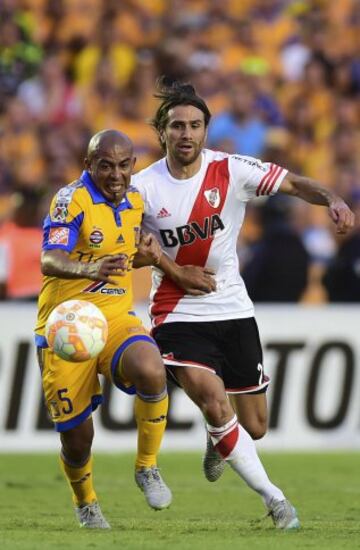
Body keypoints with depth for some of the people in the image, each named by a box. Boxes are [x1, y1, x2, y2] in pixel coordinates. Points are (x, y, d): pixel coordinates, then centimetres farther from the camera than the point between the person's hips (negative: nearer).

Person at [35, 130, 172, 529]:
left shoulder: (135, 202, 7)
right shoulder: (72, 200, -13)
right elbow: (50, 260, -29)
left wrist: (146, 254, 1)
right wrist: (89, 269, -50)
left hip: (116, 318, 4)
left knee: (151, 371, -30)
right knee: (76, 437, -1)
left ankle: (147, 467, -9)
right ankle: (85, 503, 33)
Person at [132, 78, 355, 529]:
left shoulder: (230, 170, -7)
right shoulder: (143, 187, -9)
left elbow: (293, 184, -6)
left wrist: (332, 200, -27)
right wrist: (176, 272, -9)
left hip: (233, 310, 2)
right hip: (177, 315, -2)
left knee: (254, 427, 7)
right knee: (215, 402, -25)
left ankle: (217, 441, 45)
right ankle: (271, 497, -13)